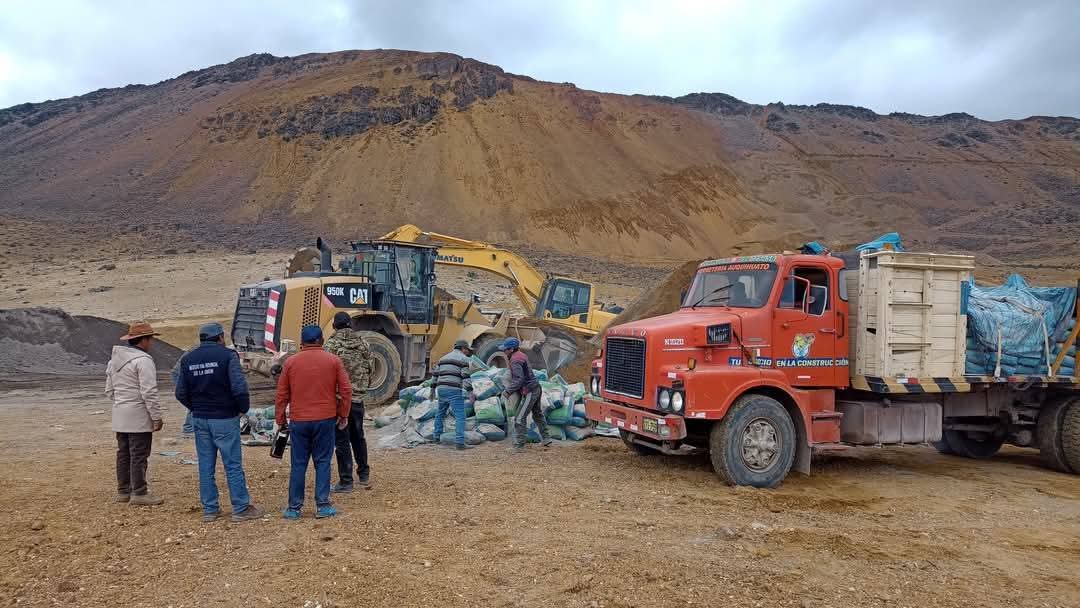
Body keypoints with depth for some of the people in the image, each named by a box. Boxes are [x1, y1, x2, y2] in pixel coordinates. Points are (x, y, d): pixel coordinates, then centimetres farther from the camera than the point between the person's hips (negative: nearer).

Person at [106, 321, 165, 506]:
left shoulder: (114, 359, 13)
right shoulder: (143, 360, -16)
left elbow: (109, 389, 18)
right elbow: (149, 392, -19)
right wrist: (157, 416, -13)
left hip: (119, 416, 9)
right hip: (138, 416, -9)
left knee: (123, 454, 14)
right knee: (139, 455, -3)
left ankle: (123, 491, 21)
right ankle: (139, 493, 1)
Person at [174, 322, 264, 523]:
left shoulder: (188, 358, 6)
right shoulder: (227, 355, -11)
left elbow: (180, 393, 6)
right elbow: (239, 388, -19)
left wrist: (195, 408, 17)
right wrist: (244, 408, -4)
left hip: (199, 419, 5)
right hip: (224, 418, -5)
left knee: (205, 465, 12)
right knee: (233, 465, 1)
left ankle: (209, 509, 18)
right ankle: (241, 509, 6)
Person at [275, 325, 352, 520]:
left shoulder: (290, 362, 2)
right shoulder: (333, 361, 0)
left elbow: (282, 394, 5)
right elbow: (346, 390, 0)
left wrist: (280, 420, 14)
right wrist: (343, 415, 10)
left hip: (298, 421, 1)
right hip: (325, 419, -1)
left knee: (298, 464, 8)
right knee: (323, 462, 7)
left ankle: (294, 507, 13)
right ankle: (322, 506, 7)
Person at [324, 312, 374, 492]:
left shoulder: (332, 344, -11)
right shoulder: (363, 343, 4)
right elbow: (370, 368, 7)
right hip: (358, 398, 5)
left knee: (342, 440, 2)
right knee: (358, 436, 20)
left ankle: (346, 481, 6)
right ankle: (364, 474, 29)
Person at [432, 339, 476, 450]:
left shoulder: (443, 358, 20)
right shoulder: (464, 359, -1)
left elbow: (435, 375, 20)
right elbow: (466, 377, -12)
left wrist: (433, 390, 28)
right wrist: (470, 393, -14)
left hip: (441, 389, 6)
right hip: (454, 391, -6)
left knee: (440, 413, 25)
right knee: (460, 416, -5)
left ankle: (437, 436, 31)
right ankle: (459, 442, -13)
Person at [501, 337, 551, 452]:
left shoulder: (515, 361, -19)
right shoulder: (521, 355, 11)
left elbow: (519, 380, -25)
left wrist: (508, 391, -19)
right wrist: (509, 388, 15)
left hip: (529, 392, -11)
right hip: (536, 388, 11)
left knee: (519, 418, -8)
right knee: (537, 414, 23)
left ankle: (519, 446, -7)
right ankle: (545, 439, 34)